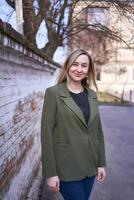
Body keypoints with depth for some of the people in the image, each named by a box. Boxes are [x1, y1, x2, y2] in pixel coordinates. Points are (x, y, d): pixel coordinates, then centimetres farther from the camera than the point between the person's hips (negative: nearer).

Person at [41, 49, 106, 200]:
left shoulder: (92, 95, 6)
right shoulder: (53, 93, -10)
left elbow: (98, 131, 9)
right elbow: (46, 134, -12)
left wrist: (101, 163, 8)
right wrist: (50, 172, -13)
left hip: (90, 166, 5)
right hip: (66, 167, -5)